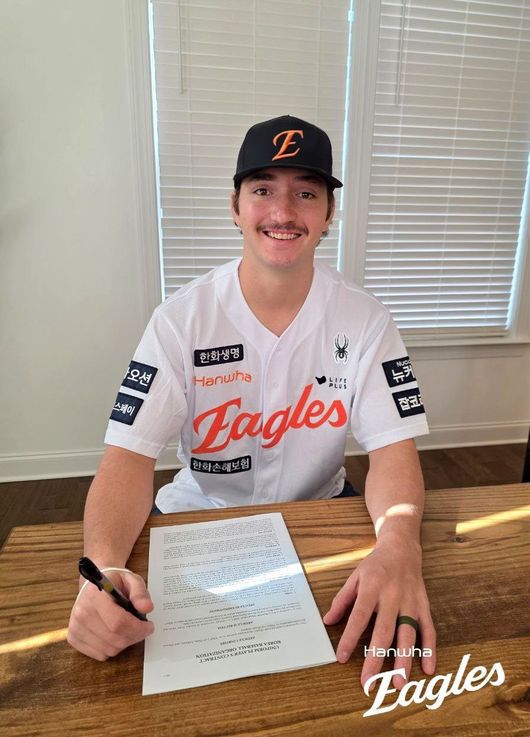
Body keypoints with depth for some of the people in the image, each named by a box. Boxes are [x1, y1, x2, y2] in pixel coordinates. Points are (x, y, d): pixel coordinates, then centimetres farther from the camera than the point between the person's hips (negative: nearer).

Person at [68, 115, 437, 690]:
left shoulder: (364, 320, -10)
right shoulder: (182, 319, -14)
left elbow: (393, 448, -14)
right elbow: (130, 455, -18)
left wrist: (399, 545, -34)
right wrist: (103, 565, -37)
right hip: (199, 517, 0)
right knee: (114, 599, -18)